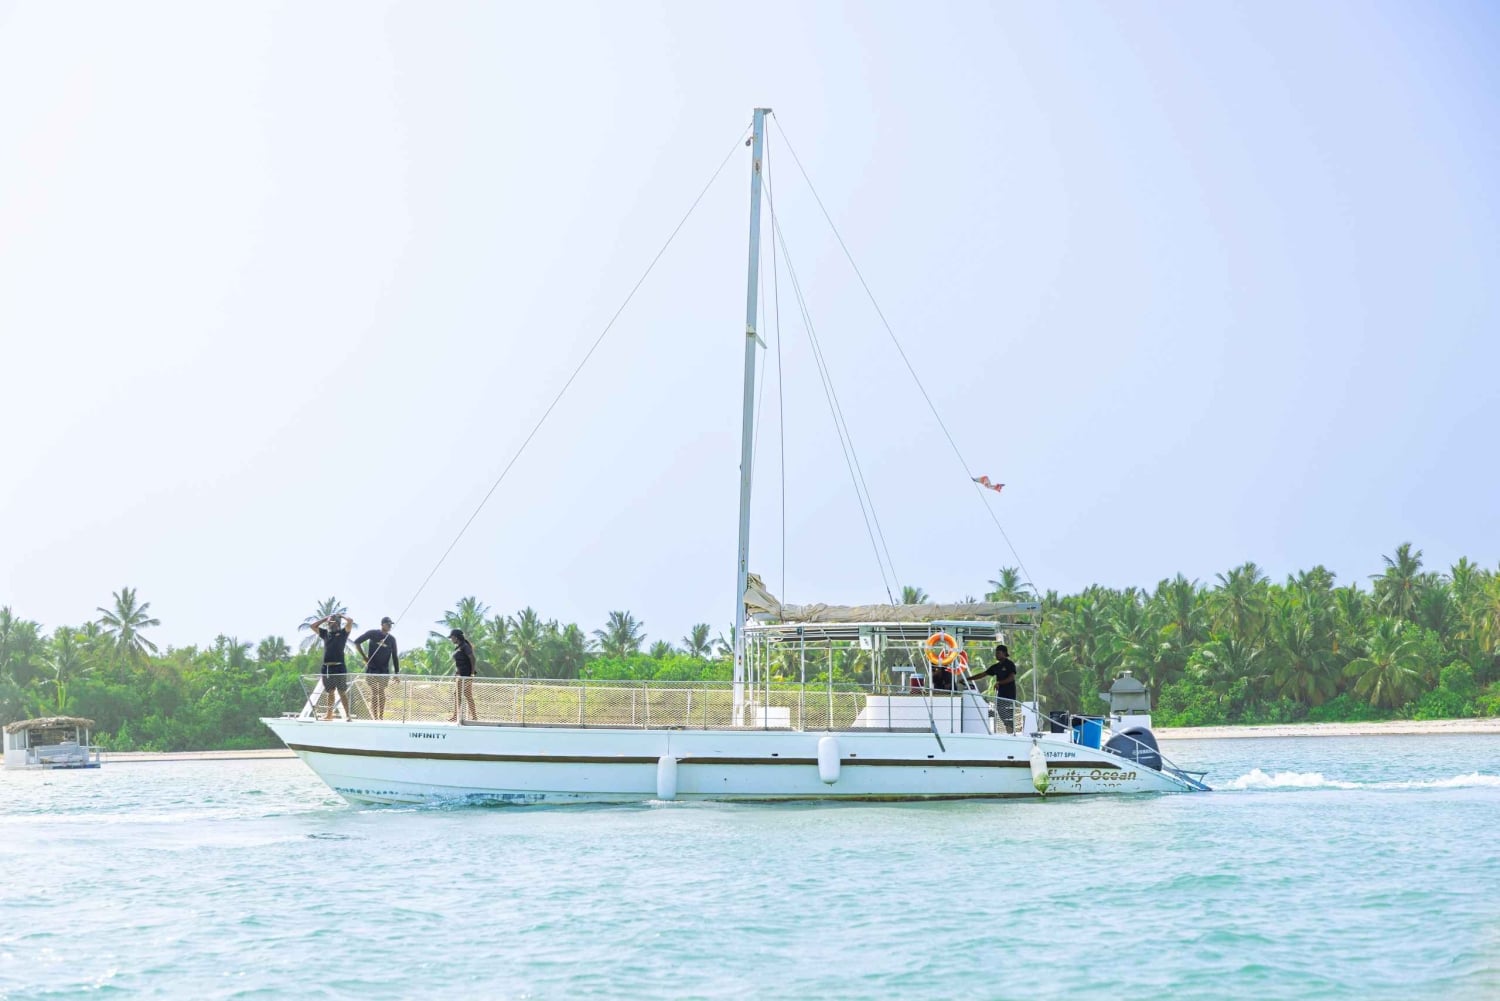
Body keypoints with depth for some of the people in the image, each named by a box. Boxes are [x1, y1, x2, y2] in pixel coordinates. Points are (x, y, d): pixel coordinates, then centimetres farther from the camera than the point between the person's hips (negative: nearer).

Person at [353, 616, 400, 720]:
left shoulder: (392, 639, 5)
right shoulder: (372, 633, -3)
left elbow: (395, 656, 9)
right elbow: (357, 642, 0)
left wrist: (396, 672, 5)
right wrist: (364, 657, -4)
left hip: (384, 669, 2)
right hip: (372, 668, -2)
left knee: (381, 692, 4)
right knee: (374, 692, -3)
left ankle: (381, 717, 8)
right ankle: (375, 718, -3)